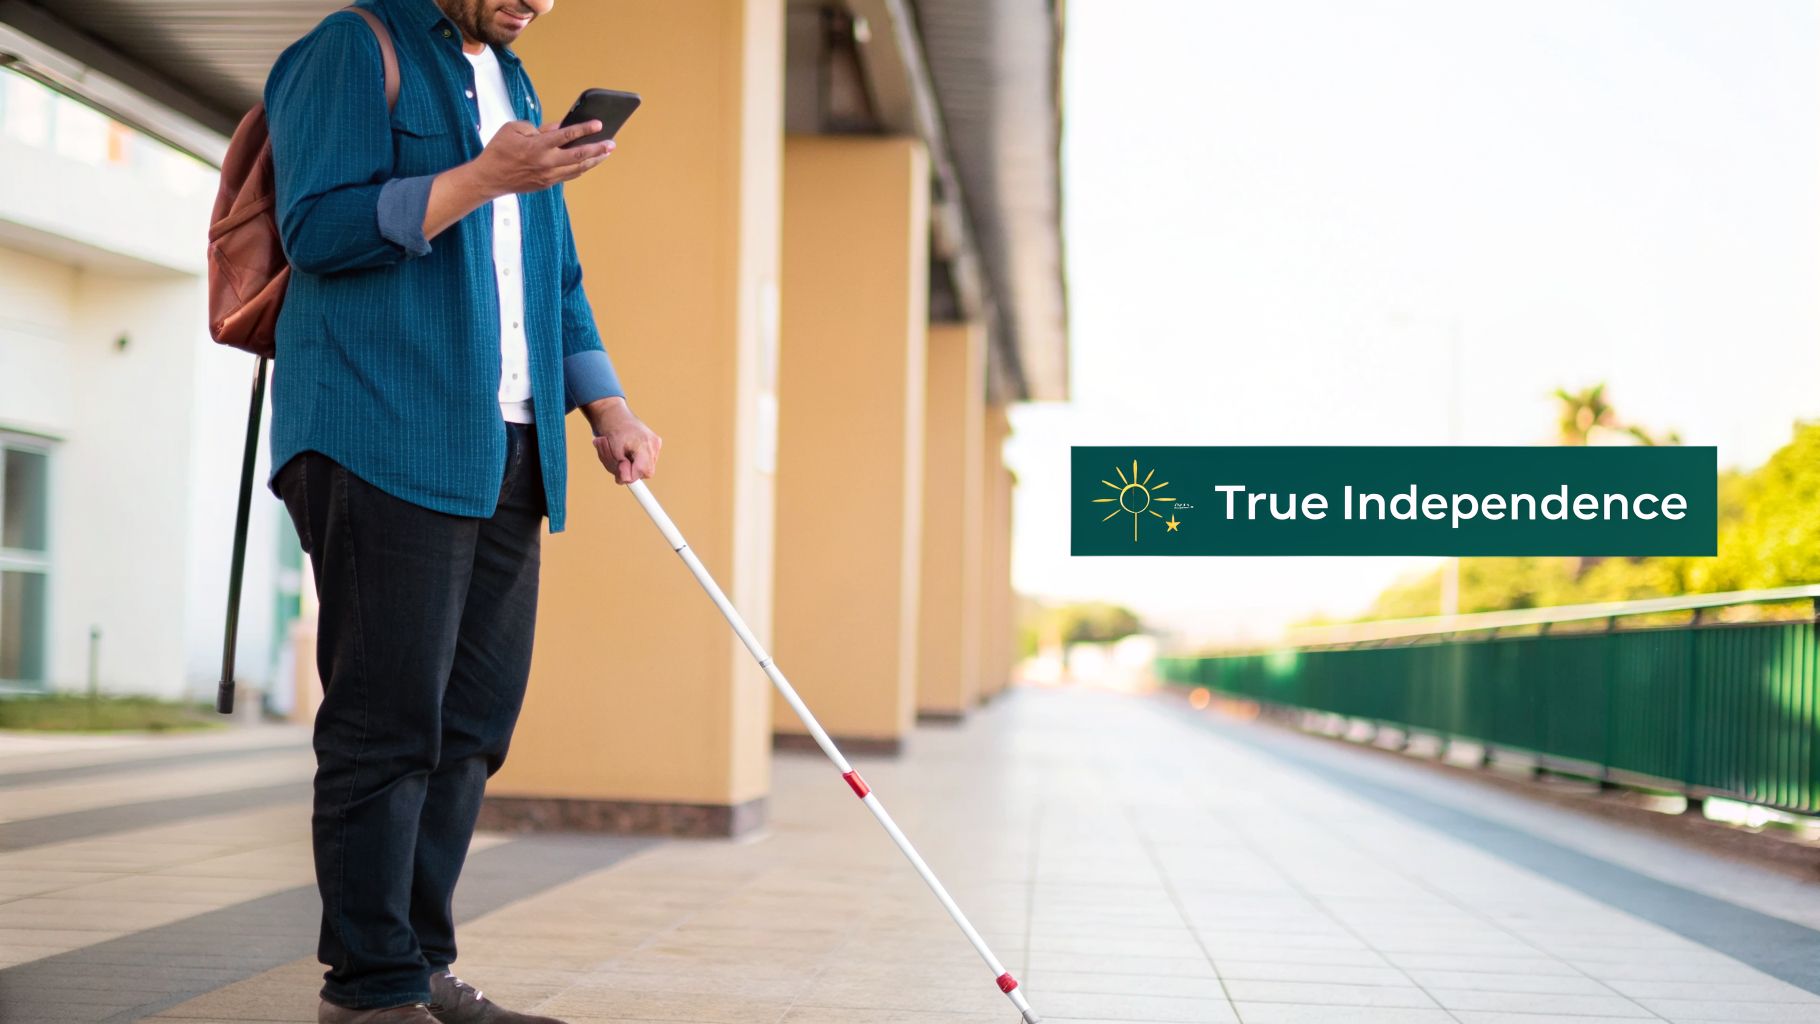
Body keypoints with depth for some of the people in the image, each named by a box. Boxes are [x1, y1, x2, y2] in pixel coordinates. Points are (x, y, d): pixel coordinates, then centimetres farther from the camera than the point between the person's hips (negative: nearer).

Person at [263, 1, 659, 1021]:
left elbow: (559, 282, 26)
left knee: (473, 720, 7)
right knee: (390, 718, -7)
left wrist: (608, 409, 16)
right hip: (382, 440, -8)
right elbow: (319, 226, -12)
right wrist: (483, 177, -18)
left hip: (503, 455, 8)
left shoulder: (513, 84, 24)